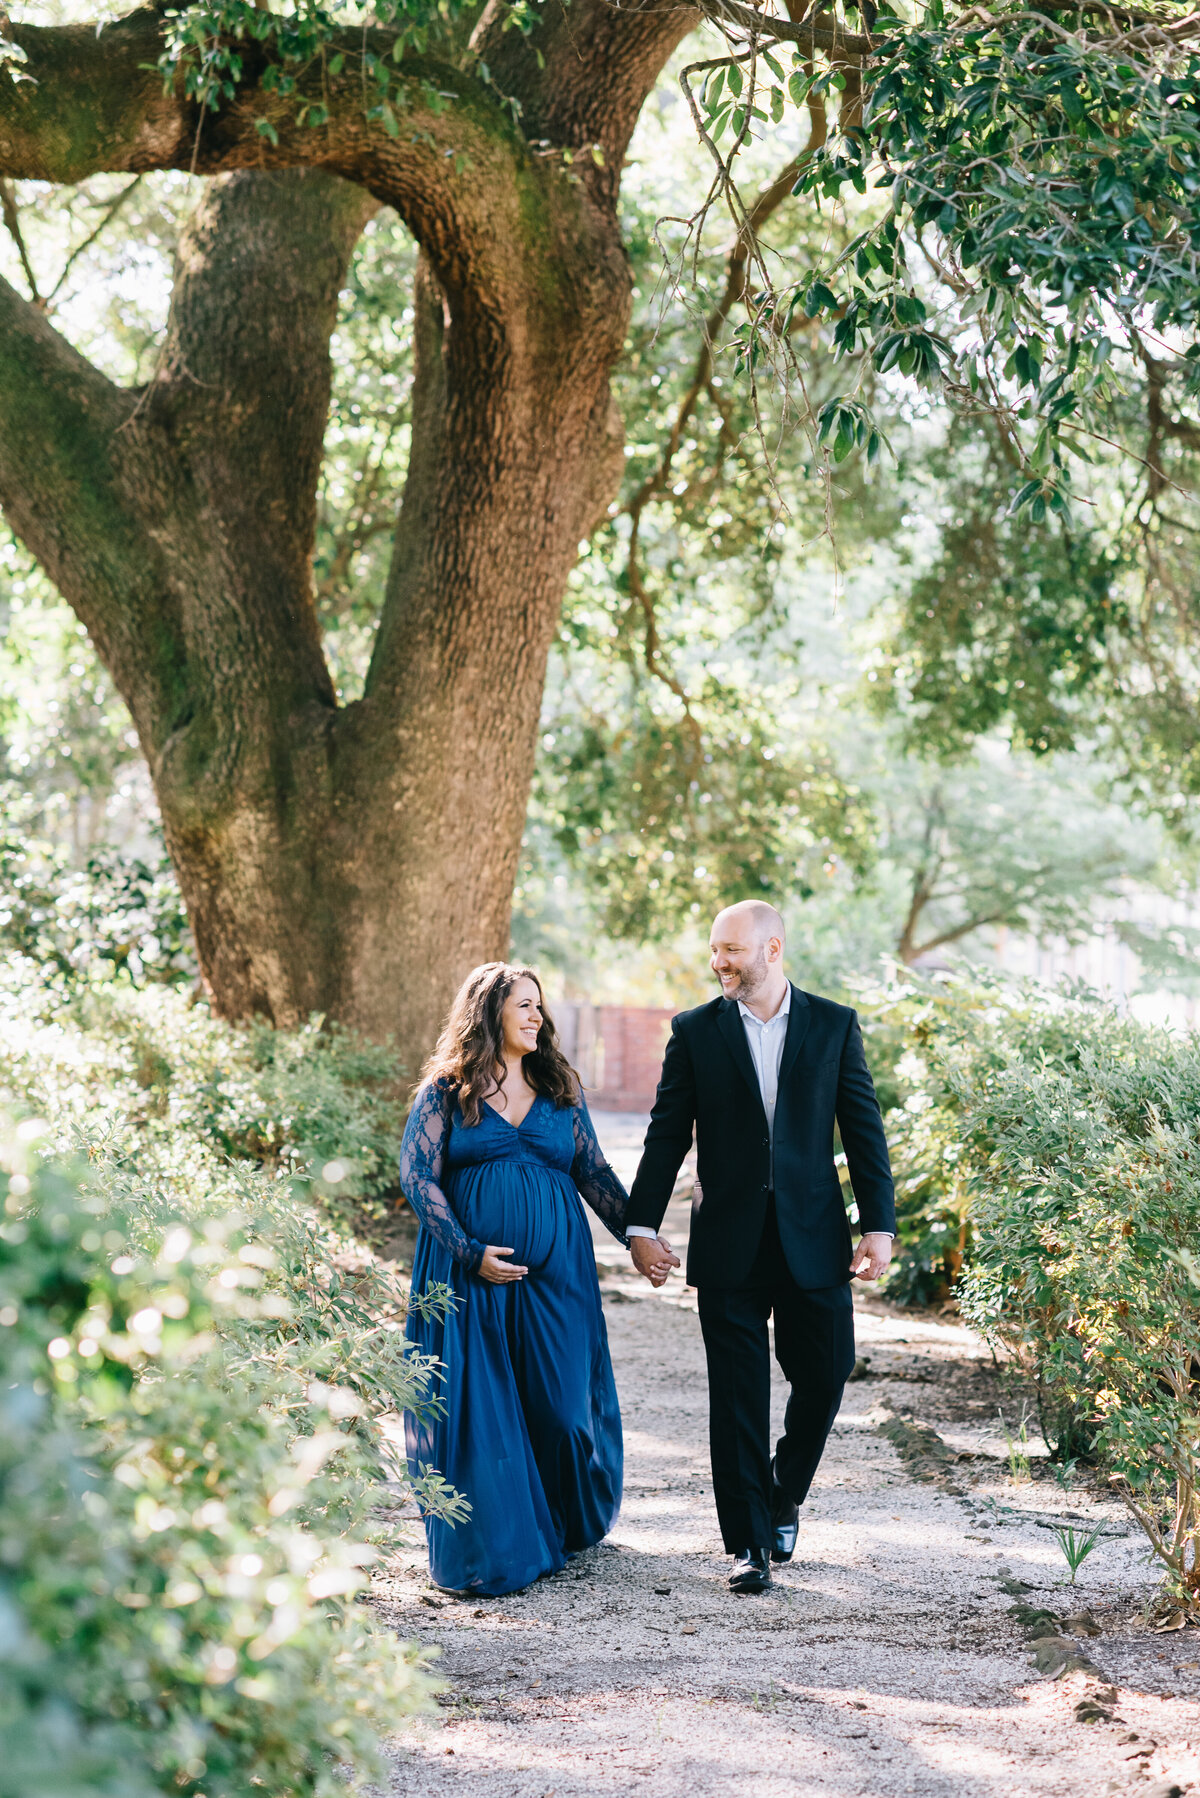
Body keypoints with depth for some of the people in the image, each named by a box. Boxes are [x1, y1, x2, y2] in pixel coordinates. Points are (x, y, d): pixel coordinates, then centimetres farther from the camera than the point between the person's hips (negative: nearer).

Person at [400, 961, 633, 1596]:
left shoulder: (560, 1091, 12)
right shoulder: (446, 1091, 0)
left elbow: (594, 1174, 12)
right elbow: (416, 1174, -6)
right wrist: (469, 1252, -15)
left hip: (554, 1272, 3)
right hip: (471, 1274, -3)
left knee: (560, 1400, 5)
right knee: (477, 1407, -4)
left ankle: (566, 1528, 28)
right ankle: (494, 1549, 7)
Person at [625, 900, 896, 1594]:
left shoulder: (834, 1025, 4)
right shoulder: (695, 1031, 3)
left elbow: (864, 1128, 4)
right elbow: (667, 1134, 4)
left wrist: (880, 1225, -3)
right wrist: (642, 1226, -1)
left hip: (813, 1241, 1)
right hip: (729, 1245, -1)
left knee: (824, 1377, 6)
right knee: (737, 1398, 0)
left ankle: (783, 1497, 31)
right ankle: (750, 1544, 7)